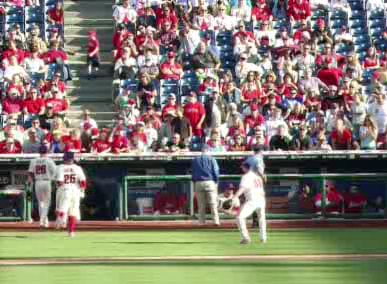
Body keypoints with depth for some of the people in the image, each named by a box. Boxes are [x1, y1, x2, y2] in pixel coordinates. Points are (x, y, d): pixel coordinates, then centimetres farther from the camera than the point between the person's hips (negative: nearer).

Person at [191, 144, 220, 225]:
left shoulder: (195, 160, 10)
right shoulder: (211, 159, 1)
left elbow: (193, 173, 11)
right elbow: (216, 172, -2)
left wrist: (195, 183, 17)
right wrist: (216, 182, 6)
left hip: (198, 183, 3)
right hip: (210, 182, -2)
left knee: (201, 205, 6)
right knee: (213, 203, -1)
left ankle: (201, 222, 5)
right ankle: (216, 221, -6)